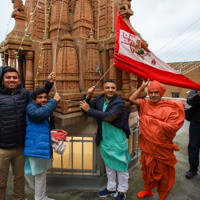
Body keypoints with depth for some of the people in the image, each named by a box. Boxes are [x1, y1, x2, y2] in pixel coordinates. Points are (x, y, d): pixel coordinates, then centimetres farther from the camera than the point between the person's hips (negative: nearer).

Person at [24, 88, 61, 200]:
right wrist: (54, 100, -28)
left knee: (42, 174, 21)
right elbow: (40, 114, -35)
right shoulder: (31, 107, -11)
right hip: (36, 147, -9)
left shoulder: (47, 109, 15)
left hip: (44, 146, 9)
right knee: (40, 175, 2)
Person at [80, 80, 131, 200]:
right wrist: (88, 96, -11)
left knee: (120, 167, 9)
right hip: (104, 140, 6)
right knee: (109, 165, 22)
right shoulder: (100, 99, 1)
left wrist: (89, 110, -26)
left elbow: (108, 116, -31)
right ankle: (111, 188, 43)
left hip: (117, 140, -6)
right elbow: (85, 106, 8)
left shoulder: (120, 103, -18)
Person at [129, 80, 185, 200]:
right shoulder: (146, 104, 0)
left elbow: (172, 127, -21)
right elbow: (132, 99, -3)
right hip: (147, 146, 5)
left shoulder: (169, 108, -15)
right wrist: (142, 87, -6)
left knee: (162, 173, 14)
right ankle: (148, 190, 49)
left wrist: (152, 121, -17)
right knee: (147, 169, 23)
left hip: (162, 148, -4)